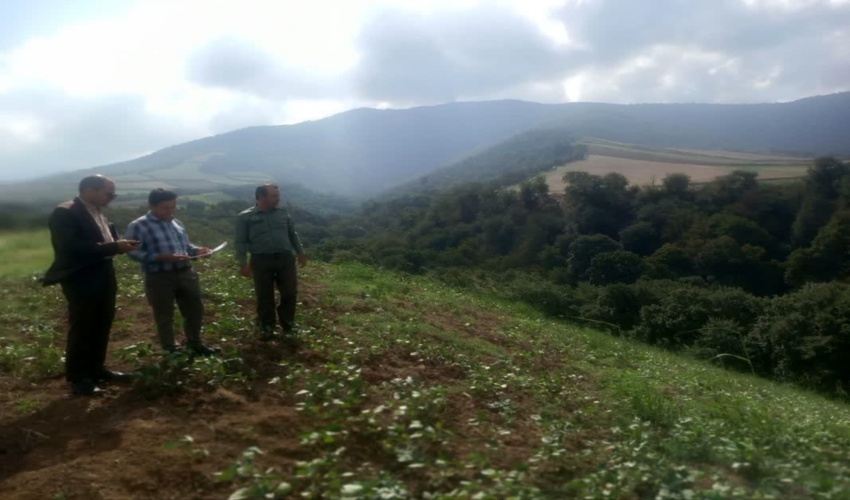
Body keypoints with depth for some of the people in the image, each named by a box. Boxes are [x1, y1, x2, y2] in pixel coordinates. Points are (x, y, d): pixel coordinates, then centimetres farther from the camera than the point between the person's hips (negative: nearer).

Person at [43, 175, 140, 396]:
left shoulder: (97, 213, 11)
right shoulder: (64, 213, -16)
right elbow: (72, 247, -26)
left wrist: (120, 244, -3)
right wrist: (114, 247, -26)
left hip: (103, 279, 9)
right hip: (81, 281, -9)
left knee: (102, 327, 16)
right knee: (81, 330, 0)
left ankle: (96, 369, 30)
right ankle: (78, 379, 11)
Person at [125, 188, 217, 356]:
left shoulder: (176, 223, 12)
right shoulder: (138, 226, -9)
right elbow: (134, 252, -16)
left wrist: (197, 250, -1)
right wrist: (162, 257, -24)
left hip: (186, 273, 6)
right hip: (159, 277, -6)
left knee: (195, 310, 15)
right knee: (164, 317, 8)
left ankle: (195, 344, 35)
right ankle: (171, 351, 24)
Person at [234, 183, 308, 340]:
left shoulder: (283, 214, 11)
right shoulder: (245, 217, 0)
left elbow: (293, 235, 20)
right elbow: (240, 242, -1)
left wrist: (301, 253, 17)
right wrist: (243, 263, -8)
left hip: (285, 258, 3)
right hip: (262, 260, -3)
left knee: (289, 293, 4)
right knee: (264, 296, 3)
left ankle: (288, 324, 22)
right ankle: (266, 327, 19)